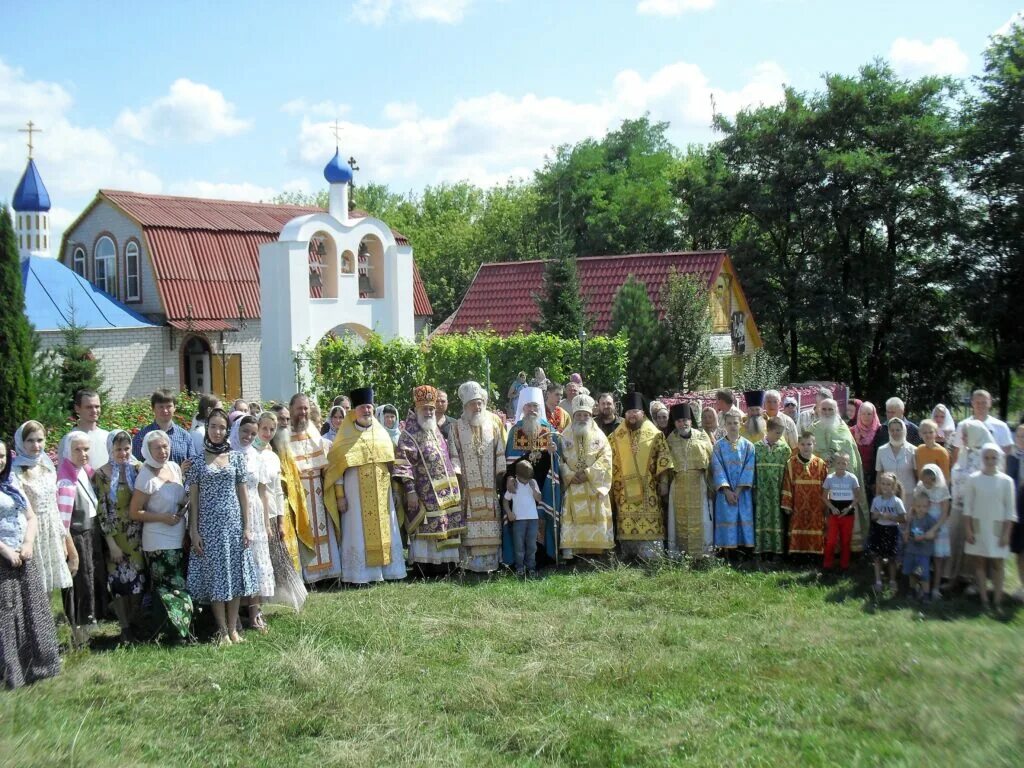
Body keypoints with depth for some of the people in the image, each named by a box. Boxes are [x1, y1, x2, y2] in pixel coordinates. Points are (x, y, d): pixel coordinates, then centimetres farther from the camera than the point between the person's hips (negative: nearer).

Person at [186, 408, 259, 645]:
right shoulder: (197, 461, 1)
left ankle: (233, 628, 12)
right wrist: (194, 531, -4)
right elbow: (193, 498, 1)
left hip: (234, 523, 2)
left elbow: (243, 493, 6)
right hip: (209, 525, -1)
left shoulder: (236, 457, 5)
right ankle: (223, 631, 8)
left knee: (235, 574, 3)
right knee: (215, 576, 1)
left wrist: (247, 527, 1)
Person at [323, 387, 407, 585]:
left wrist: (393, 489, 7)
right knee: (358, 531, -3)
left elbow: (391, 462, 15)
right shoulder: (346, 437, -3)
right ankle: (360, 574, 0)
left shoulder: (381, 433, 9)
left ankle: (387, 569, 14)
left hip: (381, 493, 4)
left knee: (384, 530, 6)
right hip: (356, 493, -4)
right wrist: (340, 496, -10)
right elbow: (337, 468, -5)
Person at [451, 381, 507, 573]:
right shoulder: (458, 426, 4)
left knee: (491, 519, -1)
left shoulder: (494, 422, 8)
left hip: (490, 484, 2)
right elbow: (454, 454, 2)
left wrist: (501, 473, 1)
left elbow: (501, 449, 7)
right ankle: (472, 562, -5)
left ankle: (490, 560, 4)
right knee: (472, 522, -6)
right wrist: (457, 476, -5)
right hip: (469, 484, -2)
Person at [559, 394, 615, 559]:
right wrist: (570, 475, -13)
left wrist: (588, 473, -13)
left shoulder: (599, 436, 7)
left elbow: (606, 458, -3)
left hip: (595, 487, 1)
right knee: (572, 518, -8)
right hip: (573, 487, 0)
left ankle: (599, 549, 3)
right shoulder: (565, 436, 7)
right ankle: (569, 550, -9)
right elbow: (559, 459, 1)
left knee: (598, 518, -1)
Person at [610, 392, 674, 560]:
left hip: (648, 490, -2)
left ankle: (652, 557, -2)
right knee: (627, 526, -1)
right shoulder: (616, 437, 10)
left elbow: (663, 460, 1)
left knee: (650, 523, -6)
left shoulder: (655, 434, 4)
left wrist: (663, 482, -6)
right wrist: (613, 488, 7)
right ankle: (628, 557, 5)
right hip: (625, 491, 2)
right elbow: (611, 463, 11)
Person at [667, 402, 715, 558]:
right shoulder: (671, 440, 4)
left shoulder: (702, 437, 1)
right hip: (678, 486, 1)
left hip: (698, 485, -1)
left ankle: (701, 552, 4)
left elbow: (712, 460, 3)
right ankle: (680, 554, 9)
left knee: (700, 520, -1)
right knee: (680, 520, 4)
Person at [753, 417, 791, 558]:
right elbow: (752, 470, 2)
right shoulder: (757, 448, 0)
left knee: (777, 518, 2)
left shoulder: (785, 449, 3)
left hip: (778, 492, 1)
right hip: (762, 492, -1)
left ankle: (777, 548, 7)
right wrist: (754, 489, -2)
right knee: (762, 518, 1)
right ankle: (762, 548, 6)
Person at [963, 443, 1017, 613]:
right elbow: (968, 506, 1)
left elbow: (1010, 510, -1)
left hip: (997, 528, -1)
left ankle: (997, 601, 4)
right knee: (980, 562, 3)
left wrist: (1006, 533, -5)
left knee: (997, 563, 0)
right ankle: (984, 600, 8)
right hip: (978, 527, 1)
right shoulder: (974, 479, -2)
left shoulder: (1006, 481, -3)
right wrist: (968, 529, -3)